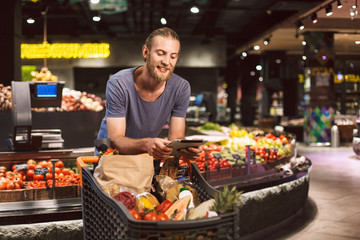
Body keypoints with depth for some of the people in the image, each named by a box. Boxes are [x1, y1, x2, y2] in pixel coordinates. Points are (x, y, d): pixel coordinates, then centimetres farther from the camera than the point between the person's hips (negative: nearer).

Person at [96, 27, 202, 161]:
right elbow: (115, 139, -27)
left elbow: (176, 138, -11)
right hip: (110, 151, -1)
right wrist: (146, 144, -48)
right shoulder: (118, 84, -23)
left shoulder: (181, 88, -14)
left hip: (148, 155, 2)